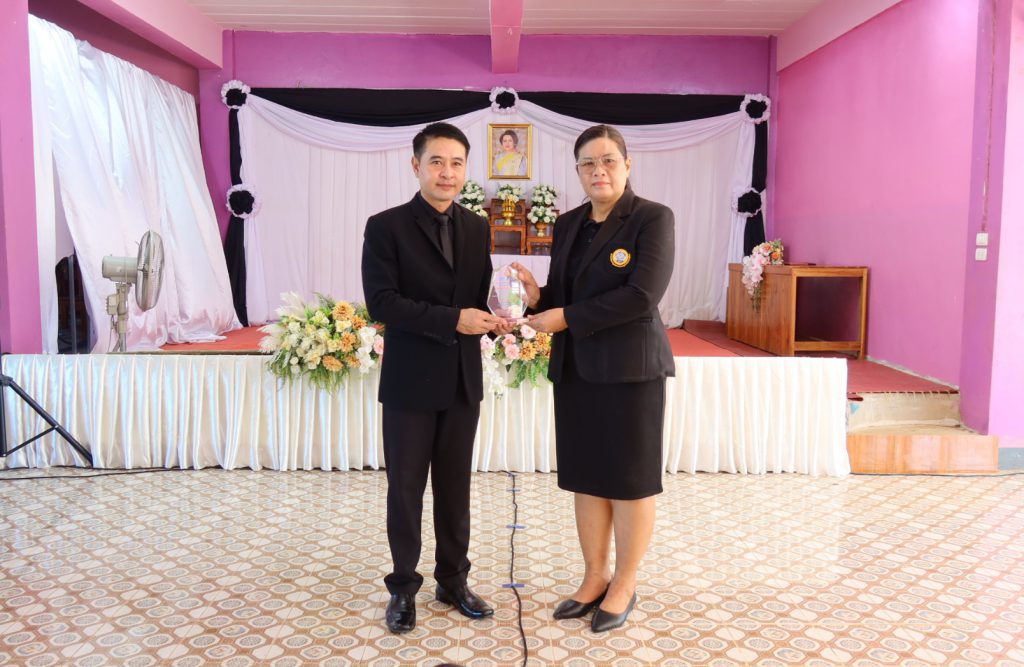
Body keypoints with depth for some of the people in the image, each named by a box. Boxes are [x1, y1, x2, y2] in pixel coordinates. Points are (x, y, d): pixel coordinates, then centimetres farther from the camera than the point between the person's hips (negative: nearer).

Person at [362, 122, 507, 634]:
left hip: (462, 379, 4)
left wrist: (492, 318, -14)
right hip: (410, 380, -4)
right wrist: (452, 320, -22)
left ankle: (453, 580, 30)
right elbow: (381, 303, -16)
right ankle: (403, 587, 25)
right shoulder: (386, 226, -7)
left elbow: (480, 295, 10)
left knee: (455, 485, 14)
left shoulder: (477, 229, 8)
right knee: (406, 487, 8)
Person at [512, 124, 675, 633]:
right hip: (574, 368, 6)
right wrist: (537, 295, -9)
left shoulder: (652, 218, -8)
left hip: (629, 367, -6)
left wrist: (566, 318, -17)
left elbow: (642, 295, -18)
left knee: (630, 476, 6)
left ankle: (625, 584, 22)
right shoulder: (567, 225, 11)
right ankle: (594, 578, 27)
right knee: (585, 474, 12)